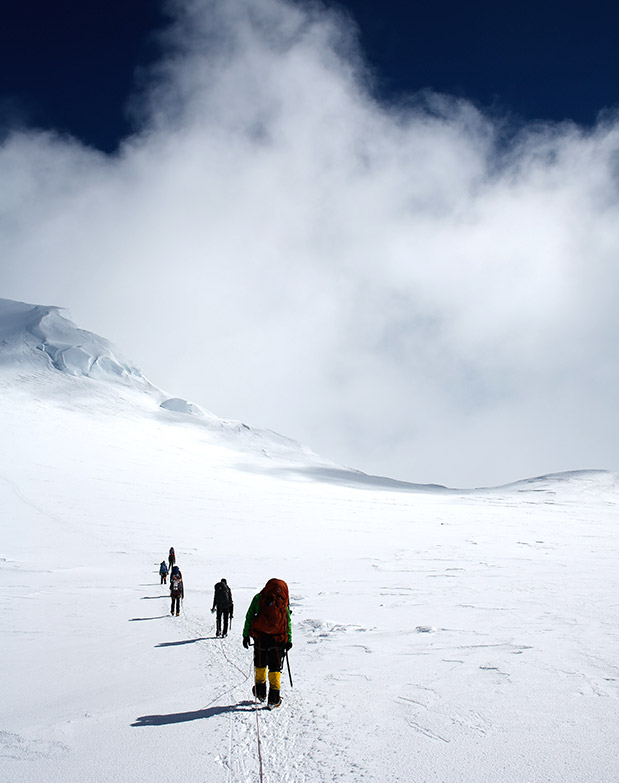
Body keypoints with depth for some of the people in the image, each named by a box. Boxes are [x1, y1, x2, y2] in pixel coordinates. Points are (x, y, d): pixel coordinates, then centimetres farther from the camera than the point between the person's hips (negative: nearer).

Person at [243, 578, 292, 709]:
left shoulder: (259, 598, 3)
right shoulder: (284, 602, 2)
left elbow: (249, 617, 3)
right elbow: (288, 622, 0)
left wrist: (246, 635, 7)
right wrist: (289, 639, 3)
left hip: (260, 638, 1)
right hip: (278, 639, -1)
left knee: (260, 664, 21)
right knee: (275, 667, 8)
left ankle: (260, 692, 35)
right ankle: (273, 698, 1)